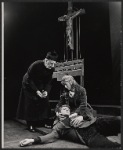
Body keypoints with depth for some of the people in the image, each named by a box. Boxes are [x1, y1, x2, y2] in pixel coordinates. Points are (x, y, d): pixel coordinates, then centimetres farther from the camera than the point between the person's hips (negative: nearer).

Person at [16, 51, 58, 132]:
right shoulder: (35, 65, -32)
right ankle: (30, 125, 4)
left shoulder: (51, 68, -16)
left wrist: (46, 91, -24)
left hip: (41, 86, 5)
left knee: (45, 102, -2)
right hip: (29, 85, -5)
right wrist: (36, 91, -30)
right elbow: (29, 80, -25)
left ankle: (44, 121, 11)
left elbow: (49, 82, -7)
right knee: (30, 104, -6)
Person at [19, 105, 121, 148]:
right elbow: (51, 136, 7)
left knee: (116, 121, -26)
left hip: (94, 125, 5)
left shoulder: (75, 116, 36)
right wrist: (33, 140, -5)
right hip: (89, 136, -4)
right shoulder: (58, 126, 24)